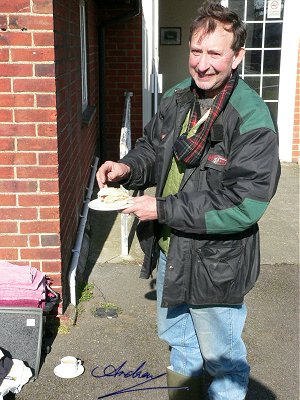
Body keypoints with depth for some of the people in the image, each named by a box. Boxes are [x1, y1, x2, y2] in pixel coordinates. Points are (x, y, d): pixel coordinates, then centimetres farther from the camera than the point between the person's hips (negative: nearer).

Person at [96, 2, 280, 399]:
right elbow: (153, 147, 11)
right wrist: (127, 168, -12)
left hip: (216, 261, -7)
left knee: (221, 356, 16)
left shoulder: (253, 120, -26)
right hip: (171, 248, 8)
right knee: (177, 336, 31)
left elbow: (243, 206, -29)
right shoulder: (177, 98, -3)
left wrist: (163, 209, -28)